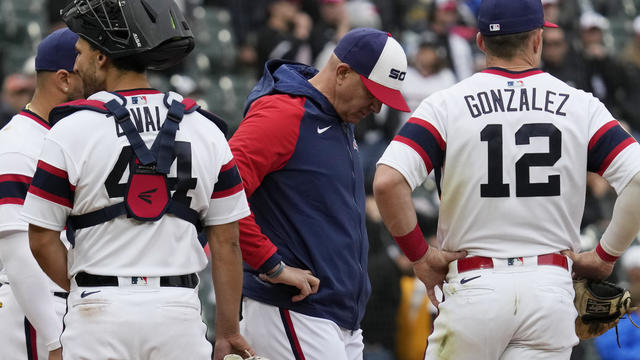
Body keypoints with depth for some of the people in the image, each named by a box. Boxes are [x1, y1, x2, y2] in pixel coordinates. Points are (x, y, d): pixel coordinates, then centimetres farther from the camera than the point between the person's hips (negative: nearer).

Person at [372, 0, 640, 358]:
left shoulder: (448, 105, -1)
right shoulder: (580, 106, 3)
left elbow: (388, 182, -14)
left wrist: (419, 254, -1)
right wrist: (605, 256, 5)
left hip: (474, 288, -1)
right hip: (552, 290, 1)